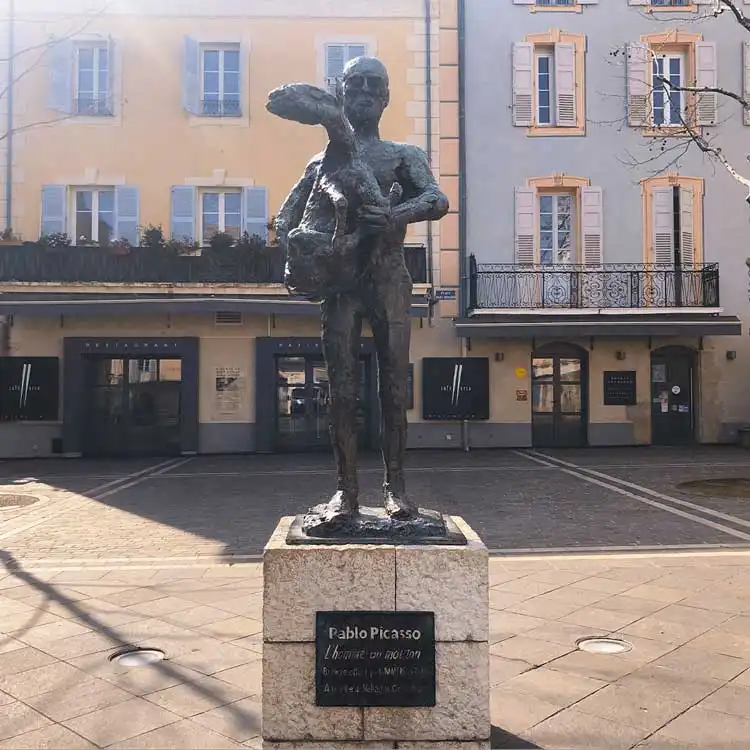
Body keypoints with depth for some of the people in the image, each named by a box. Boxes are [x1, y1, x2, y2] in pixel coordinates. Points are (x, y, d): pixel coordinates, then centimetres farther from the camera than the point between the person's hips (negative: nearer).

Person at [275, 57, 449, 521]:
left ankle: (396, 487, 7)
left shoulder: (404, 156, 13)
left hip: (390, 281, -1)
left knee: (394, 388, -1)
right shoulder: (323, 162, 19)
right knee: (343, 390, -1)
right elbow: (286, 220, 13)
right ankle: (347, 489, 5)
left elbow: (438, 200, -6)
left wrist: (394, 215, -27)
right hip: (339, 279, 1)